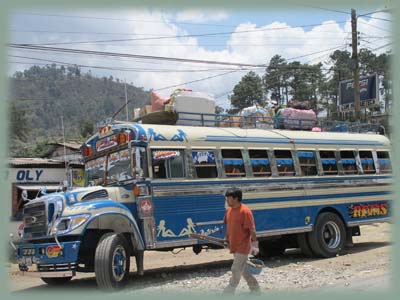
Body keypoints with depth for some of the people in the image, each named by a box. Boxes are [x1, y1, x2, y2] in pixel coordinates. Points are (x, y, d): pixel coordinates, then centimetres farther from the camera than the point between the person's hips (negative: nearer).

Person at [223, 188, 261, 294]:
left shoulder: (245, 211, -19)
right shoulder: (229, 210, 5)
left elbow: (252, 229, -17)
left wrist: (255, 244, -16)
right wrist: (227, 240, 19)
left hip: (243, 246, -8)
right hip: (234, 246, 9)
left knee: (236, 270, -5)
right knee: (243, 269, 18)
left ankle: (229, 292, 3)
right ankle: (254, 288, 33)